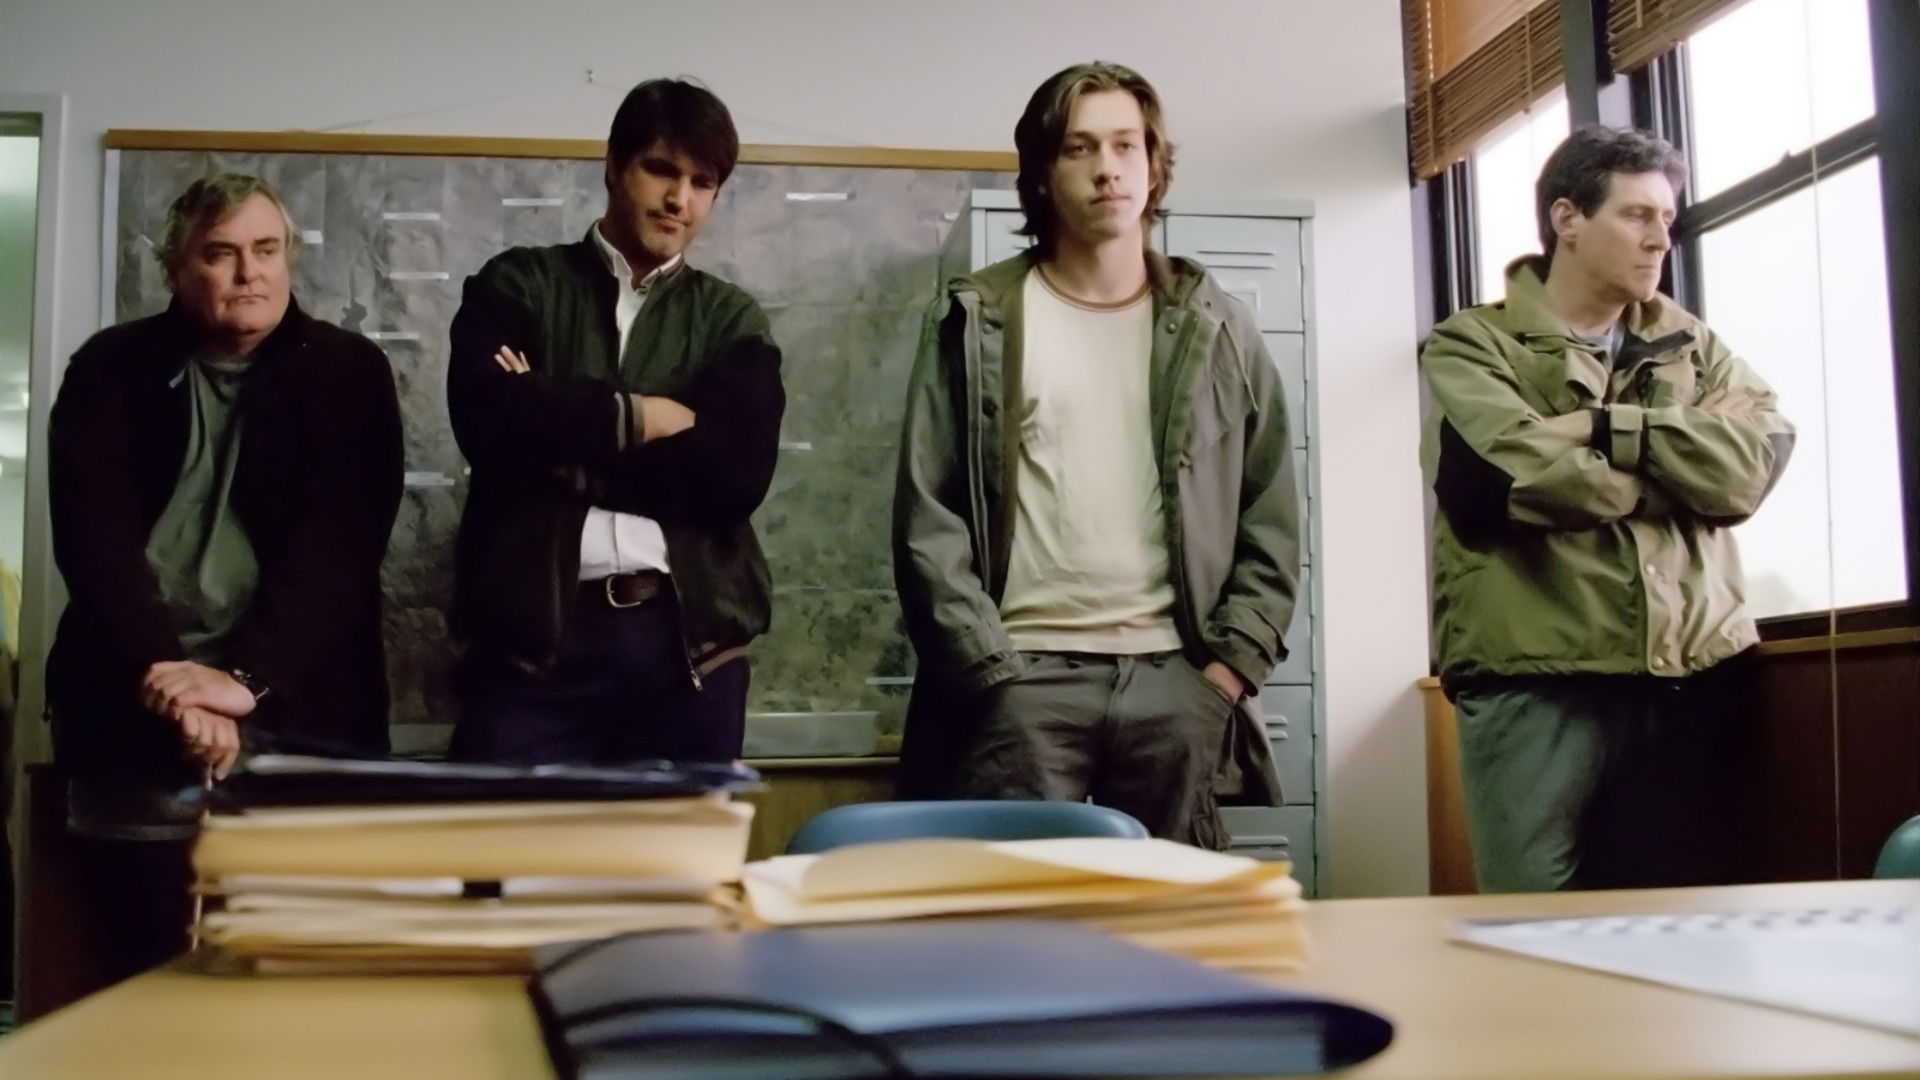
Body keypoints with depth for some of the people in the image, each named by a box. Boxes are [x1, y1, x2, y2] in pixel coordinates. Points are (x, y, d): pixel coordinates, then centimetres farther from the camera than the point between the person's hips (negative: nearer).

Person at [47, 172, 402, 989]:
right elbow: (92, 536, -2)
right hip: (133, 720, 1)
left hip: (296, 717, -1)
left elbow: (339, 542, -5)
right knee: (146, 982, 1)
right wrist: (166, 675, -16)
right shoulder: (111, 369, 10)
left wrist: (249, 679, -17)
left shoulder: (347, 372, 6)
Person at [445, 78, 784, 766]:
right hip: (534, 630, -1)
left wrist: (557, 427, -6)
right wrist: (642, 416, -6)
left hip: (688, 636, 2)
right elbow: (487, 416, -9)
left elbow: (736, 473, -5)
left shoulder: (731, 320, 13)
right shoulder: (517, 286, 10)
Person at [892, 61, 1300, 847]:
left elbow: (1271, 521, 9)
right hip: (1021, 677, -2)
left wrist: (1231, 667, -2)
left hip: (1173, 678, 2)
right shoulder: (976, 322, 5)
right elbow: (927, 518, -1)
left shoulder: (1216, 328, 11)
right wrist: (990, 672, -9)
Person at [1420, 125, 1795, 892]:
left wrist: (1607, 428, -9)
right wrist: (1678, 470, -2)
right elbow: (1514, 475, -16)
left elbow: (1754, 462, 0)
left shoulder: (1693, 345, 18)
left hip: (1694, 677, 5)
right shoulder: (1473, 345, 3)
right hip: (1536, 682, -4)